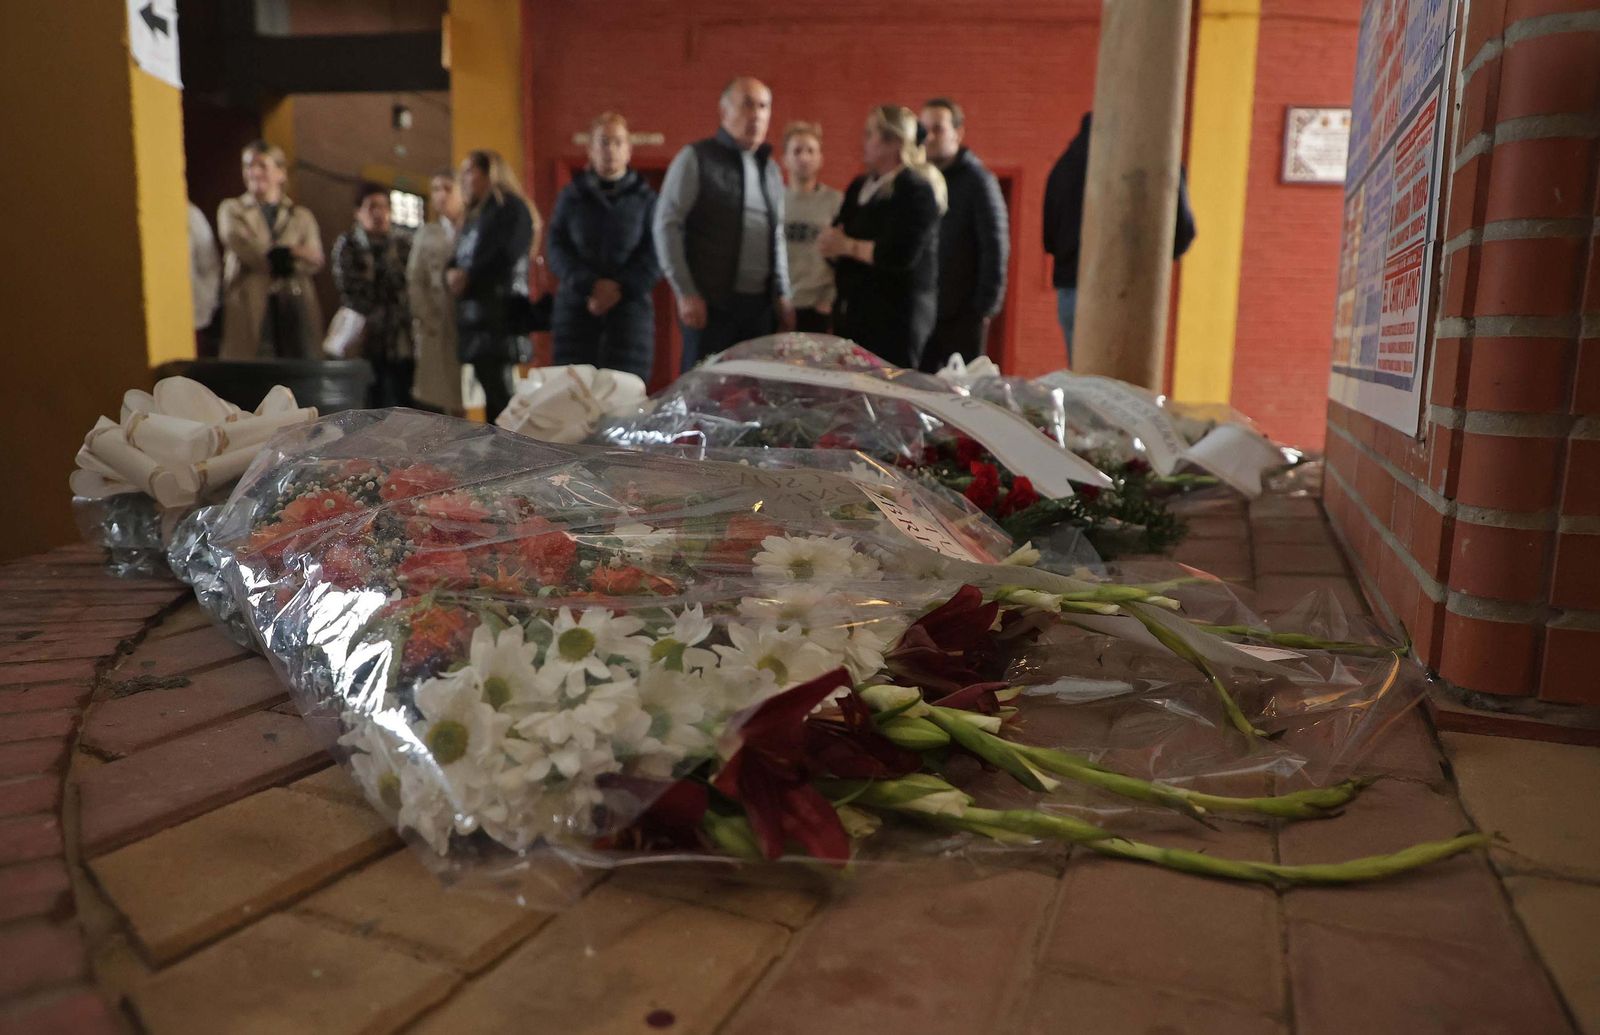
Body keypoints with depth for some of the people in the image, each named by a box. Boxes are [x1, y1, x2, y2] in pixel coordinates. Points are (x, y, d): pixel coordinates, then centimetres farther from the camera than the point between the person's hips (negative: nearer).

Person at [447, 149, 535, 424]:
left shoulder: (511, 208, 1)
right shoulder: (473, 217, 26)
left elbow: (505, 257, -13)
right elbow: (457, 263, 21)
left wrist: (468, 278, -7)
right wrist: (452, 275, -2)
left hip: (501, 316, -8)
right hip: (474, 315, 8)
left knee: (500, 393, -13)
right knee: (491, 396, 6)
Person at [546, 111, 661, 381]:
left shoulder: (644, 198, 8)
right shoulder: (572, 195, 11)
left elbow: (655, 256, 0)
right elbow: (557, 250, 4)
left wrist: (620, 288, -12)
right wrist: (591, 286, -11)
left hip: (629, 305, -1)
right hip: (577, 306, 1)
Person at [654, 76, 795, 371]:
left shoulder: (771, 168, 18)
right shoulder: (696, 159, 0)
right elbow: (667, 226, -5)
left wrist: (782, 295, 14)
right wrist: (685, 292, -10)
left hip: (760, 304, 5)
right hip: (710, 303, -5)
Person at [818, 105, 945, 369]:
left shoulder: (917, 191, -9)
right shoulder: (860, 186, 16)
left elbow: (902, 255, -19)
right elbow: (831, 243, 15)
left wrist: (849, 246, -10)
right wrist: (831, 242, -9)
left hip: (896, 318, -7)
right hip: (853, 312, 7)